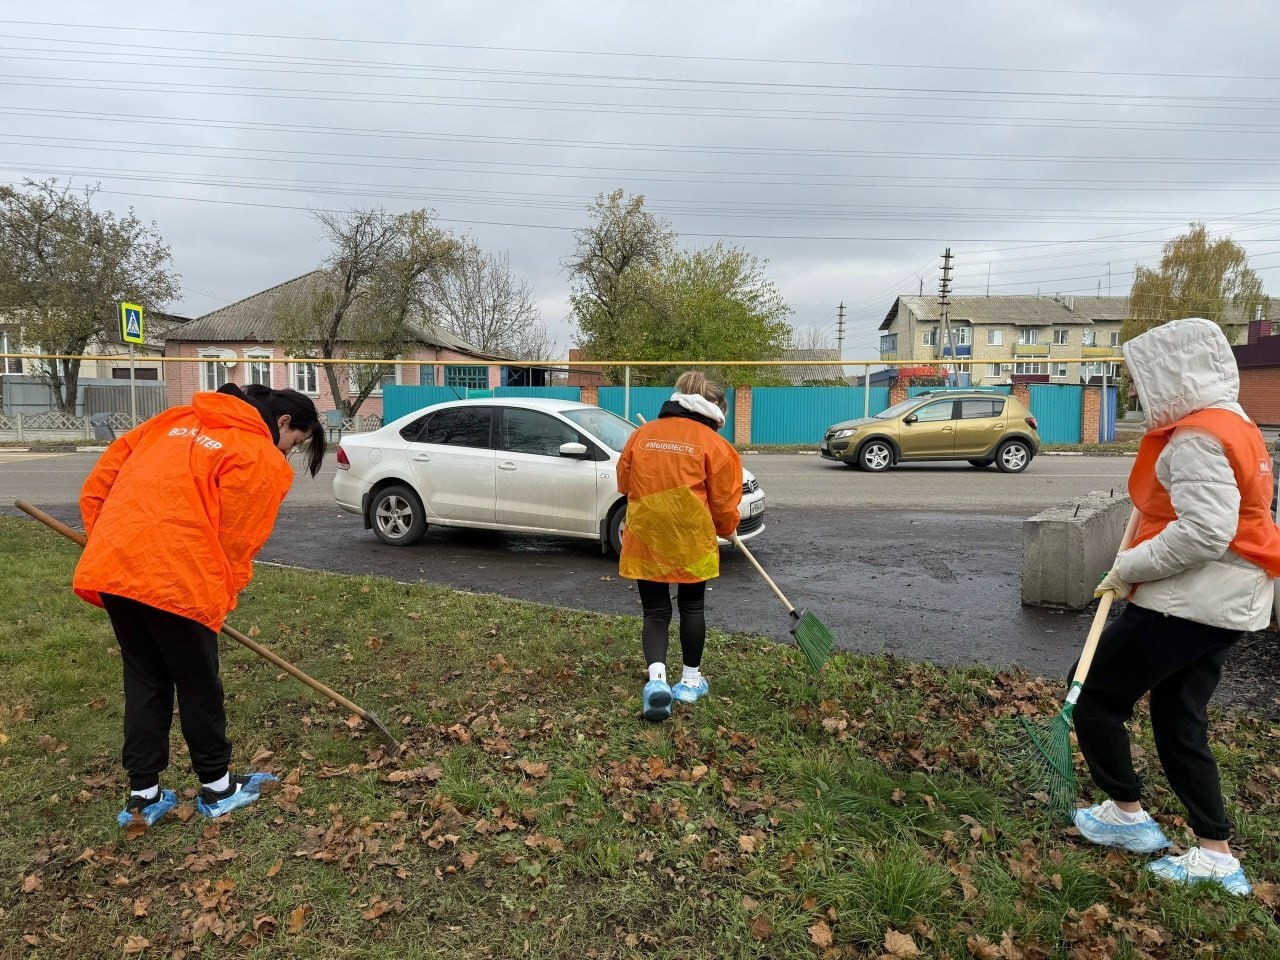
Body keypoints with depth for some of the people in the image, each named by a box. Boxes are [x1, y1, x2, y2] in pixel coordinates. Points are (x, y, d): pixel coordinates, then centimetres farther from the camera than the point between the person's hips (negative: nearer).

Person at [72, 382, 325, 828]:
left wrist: (111, 547, 22)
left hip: (109, 566, 7)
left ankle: (143, 797, 28)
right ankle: (217, 789, 28)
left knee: (144, 682, 19)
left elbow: (97, 486, 17)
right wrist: (218, 603, 10)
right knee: (199, 686, 12)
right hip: (175, 579, -7)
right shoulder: (263, 461, -1)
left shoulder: (177, 419, 19)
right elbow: (235, 545, -3)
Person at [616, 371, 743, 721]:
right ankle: (690, 680, 27)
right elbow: (724, 505, -2)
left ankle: (656, 678, -8)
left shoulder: (640, 435, 4)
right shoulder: (714, 444, -5)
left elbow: (624, 484, 13)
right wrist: (726, 529, 19)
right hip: (692, 542, -2)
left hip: (645, 540, 2)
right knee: (692, 608, 18)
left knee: (655, 612, 12)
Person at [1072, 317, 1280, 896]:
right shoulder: (1231, 425, 14)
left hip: (1189, 603, -10)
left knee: (1097, 696, 5)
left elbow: (1204, 533, -27)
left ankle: (1127, 814, 18)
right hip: (1225, 603, 10)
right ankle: (1216, 856, 21)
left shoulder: (1197, 437, -19)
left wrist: (1128, 568, -16)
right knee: (1179, 723, 16)